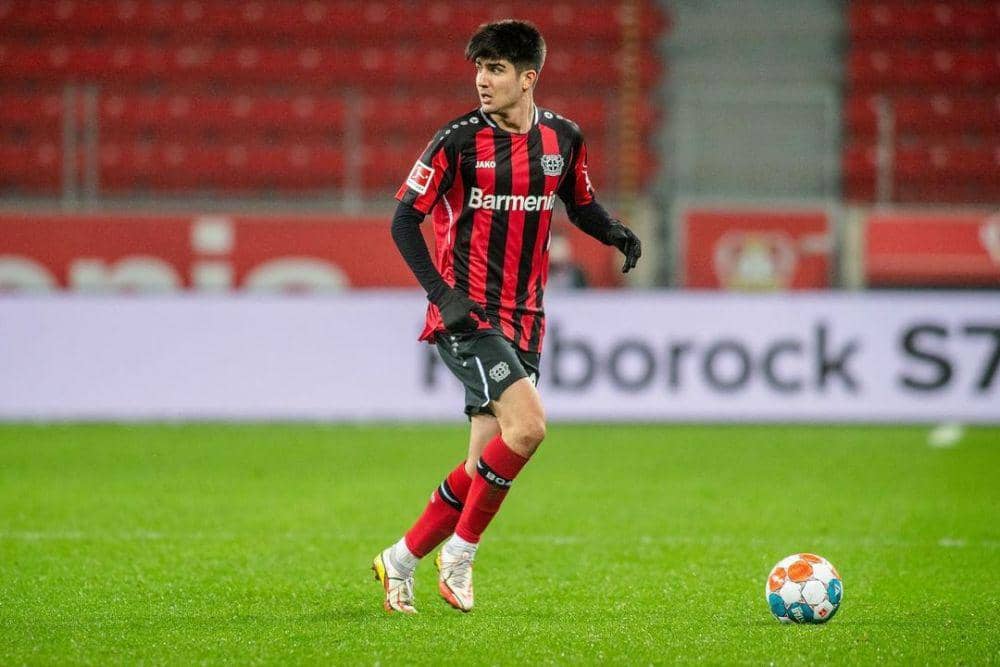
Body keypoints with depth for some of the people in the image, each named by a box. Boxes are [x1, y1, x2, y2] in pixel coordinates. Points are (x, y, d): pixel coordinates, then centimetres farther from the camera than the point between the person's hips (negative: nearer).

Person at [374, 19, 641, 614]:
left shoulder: (563, 138, 5)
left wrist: (617, 233, -2)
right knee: (527, 426, -23)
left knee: (487, 463, 3)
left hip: (524, 320, 5)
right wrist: (443, 294, -17)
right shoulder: (459, 140, -9)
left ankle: (400, 561, 19)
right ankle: (460, 553, -7)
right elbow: (404, 219, -5)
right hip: (467, 316, -5)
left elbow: (581, 204, 20)